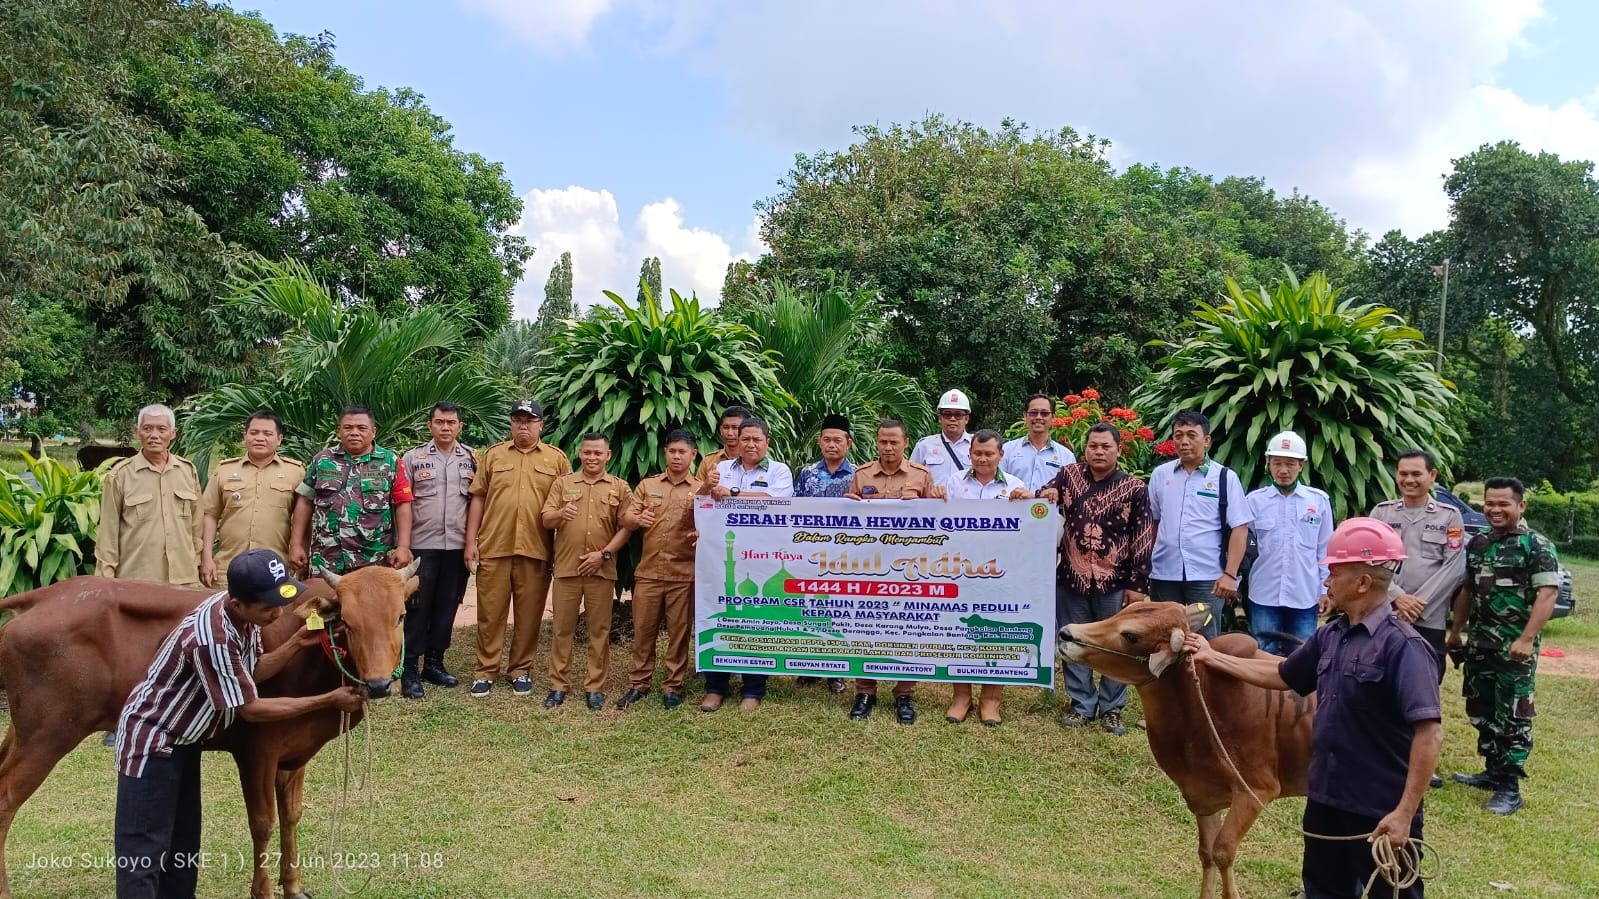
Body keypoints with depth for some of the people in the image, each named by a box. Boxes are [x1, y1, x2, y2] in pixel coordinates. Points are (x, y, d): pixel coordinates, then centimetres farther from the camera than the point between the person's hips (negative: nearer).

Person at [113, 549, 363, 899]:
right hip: (151, 740, -9)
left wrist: (296, 644, -12)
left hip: (183, 741, 9)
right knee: (144, 853, -2)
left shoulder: (242, 614, -10)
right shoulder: (211, 639, -34)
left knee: (182, 846, 16)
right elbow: (251, 709, -24)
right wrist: (328, 701, -21)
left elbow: (251, 673, 5)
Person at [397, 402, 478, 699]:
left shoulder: (472, 459, 6)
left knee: (447, 605, 9)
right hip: (422, 545, -2)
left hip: (458, 545, 2)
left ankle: (434, 663, 21)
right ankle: (409, 670, 6)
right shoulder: (413, 458, 1)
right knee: (418, 606, 0)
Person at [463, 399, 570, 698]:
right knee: (490, 612, 6)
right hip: (494, 547, 1)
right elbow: (478, 499, 8)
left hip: (536, 550, -1)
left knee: (529, 614, 7)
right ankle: (485, 671, 16)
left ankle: (521, 670, 20)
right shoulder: (493, 455, 9)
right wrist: (471, 541, 1)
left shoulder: (557, 459, 6)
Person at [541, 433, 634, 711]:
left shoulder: (620, 488, 6)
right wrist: (560, 514, -20)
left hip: (602, 569, -1)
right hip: (566, 567, 1)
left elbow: (625, 527, 1)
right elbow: (546, 521, 3)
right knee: (562, 628, 6)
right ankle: (559, 685, 15)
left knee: (599, 629, 5)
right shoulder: (563, 483, 8)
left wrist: (604, 554, -10)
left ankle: (595, 687, 13)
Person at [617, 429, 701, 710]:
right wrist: (637, 519, -18)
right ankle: (639, 683, 20)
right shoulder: (647, 485, 10)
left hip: (684, 574, -2)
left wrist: (703, 534, -24)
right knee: (642, 630, 8)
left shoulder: (702, 489, 4)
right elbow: (625, 519, 5)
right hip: (648, 571, 2)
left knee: (679, 632, 4)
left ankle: (673, 686, 16)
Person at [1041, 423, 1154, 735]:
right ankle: (1081, 705, 24)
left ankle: (1111, 709, 21)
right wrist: (1045, 497, -14)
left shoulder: (1134, 488, -4)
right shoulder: (1069, 475, 2)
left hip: (1114, 583, -2)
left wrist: (1137, 584, -8)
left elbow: (1143, 540, -4)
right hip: (1072, 579, 2)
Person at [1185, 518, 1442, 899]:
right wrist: (1212, 657, 21)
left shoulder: (1402, 645, -19)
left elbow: (1429, 732, -24)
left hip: (1381, 811, -8)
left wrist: (1405, 814, -26)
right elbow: (1281, 675, 20)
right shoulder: (1331, 635, 5)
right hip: (1326, 799, 8)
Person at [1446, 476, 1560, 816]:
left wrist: (1527, 639, -23)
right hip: (1479, 644, 7)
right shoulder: (1477, 544, 11)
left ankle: (1510, 787, 1)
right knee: (1481, 711, 13)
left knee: (1513, 716, -3)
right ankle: (1494, 771, 26)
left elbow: (1547, 594, -15)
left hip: (1515, 647, -7)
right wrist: (1456, 631, 18)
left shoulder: (1537, 545, -8)